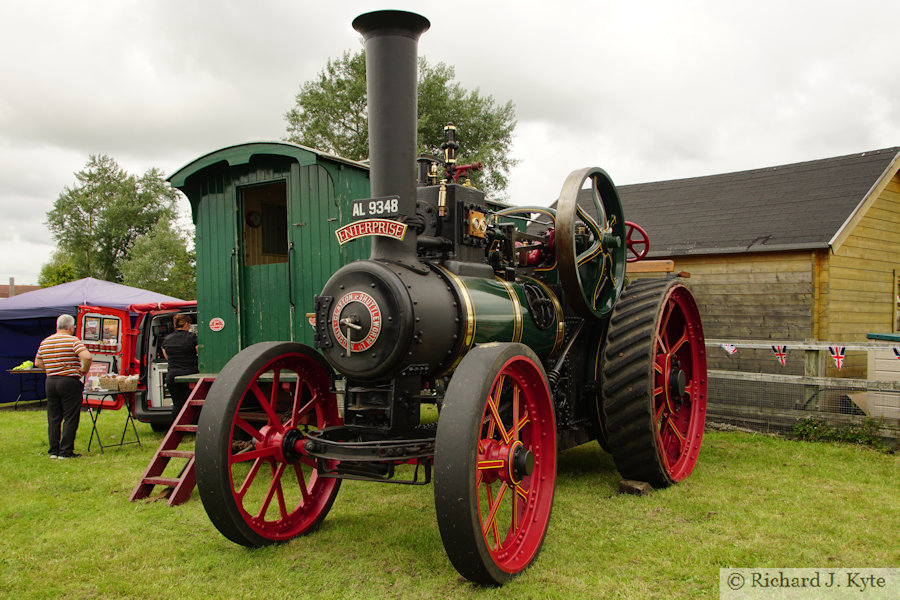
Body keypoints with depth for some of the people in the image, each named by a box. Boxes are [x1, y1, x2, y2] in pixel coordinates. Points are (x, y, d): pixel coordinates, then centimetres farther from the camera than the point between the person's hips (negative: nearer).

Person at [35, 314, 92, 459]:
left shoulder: (45, 342, 10)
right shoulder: (73, 340, -10)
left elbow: (38, 363, 18)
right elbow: (87, 357, -23)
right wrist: (84, 370, -7)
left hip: (50, 382, 6)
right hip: (69, 382, -6)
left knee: (53, 419, 13)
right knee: (70, 418, 0)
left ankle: (54, 451, 16)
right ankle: (66, 451, 1)